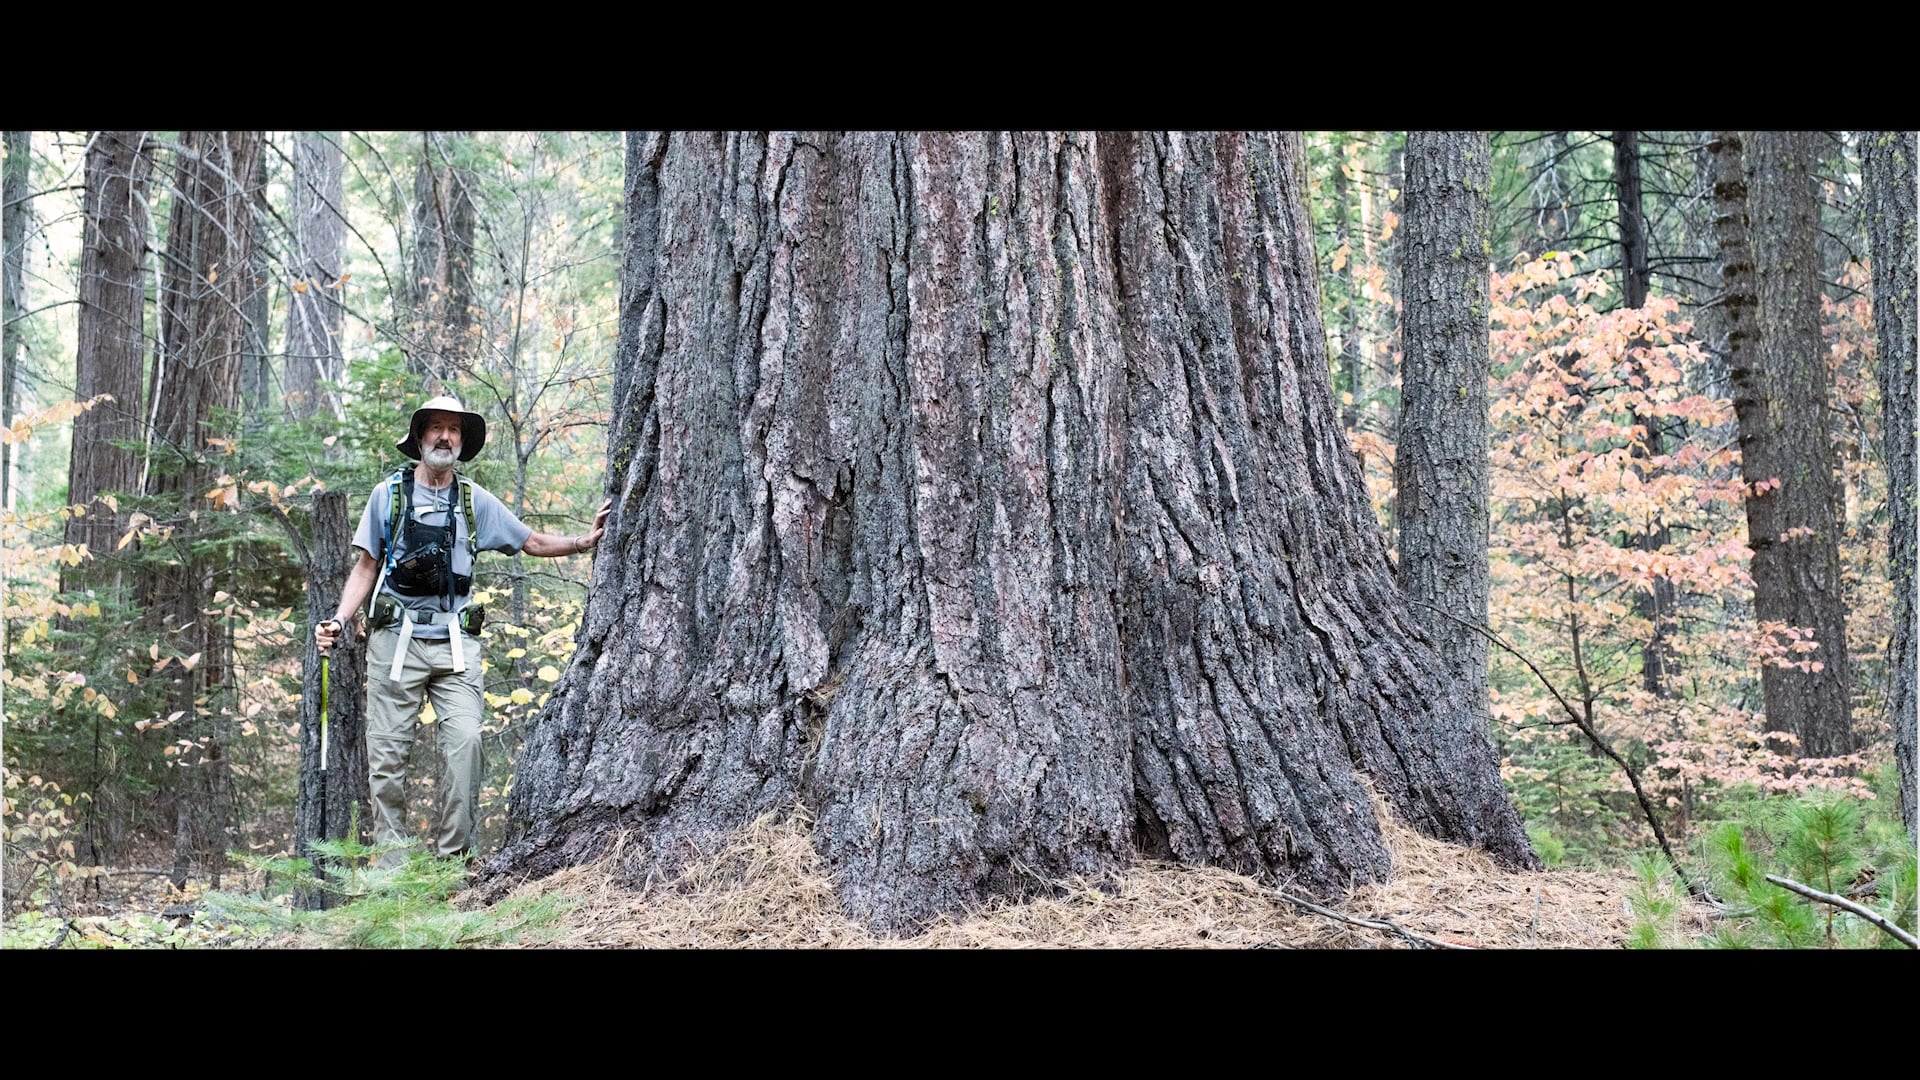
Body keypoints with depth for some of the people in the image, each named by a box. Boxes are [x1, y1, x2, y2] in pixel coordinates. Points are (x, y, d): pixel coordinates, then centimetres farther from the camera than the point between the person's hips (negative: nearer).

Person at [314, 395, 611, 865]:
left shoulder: (476, 501, 13)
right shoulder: (389, 494, 9)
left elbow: (533, 543, 18)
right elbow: (366, 567, 11)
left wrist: (584, 541, 3)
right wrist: (339, 620, -2)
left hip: (455, 643, 1)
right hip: (396, 638, -1)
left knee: (464, 741, -15)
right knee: (387, 751, -1)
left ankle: (452, 856, -9)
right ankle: (391, 858, 6)